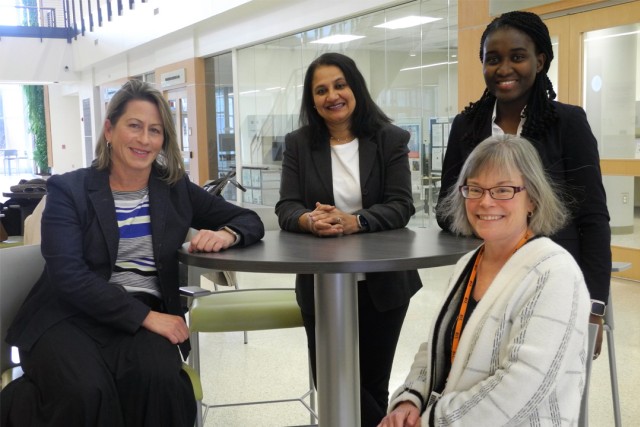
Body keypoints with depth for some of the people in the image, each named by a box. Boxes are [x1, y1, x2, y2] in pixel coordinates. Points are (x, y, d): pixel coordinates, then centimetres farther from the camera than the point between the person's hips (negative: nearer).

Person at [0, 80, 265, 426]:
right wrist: (143, 316, -22)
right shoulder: (68, 190, 0)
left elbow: (249, 221, 14)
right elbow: (68, 274, -12)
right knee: (85, 393, -31)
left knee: (157, 379, -32)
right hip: (70, 316, -1)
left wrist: (226, 234, -11)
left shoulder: (176, 189, 10)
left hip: (149, 313, 2)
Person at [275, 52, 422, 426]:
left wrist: (353, 222, -29)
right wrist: (310, 221, -29)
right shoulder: (298, 143, 1)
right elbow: (286, 208, -6)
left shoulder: (391, 140, -4)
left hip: (382, 283, -1)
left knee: (373, 381, 12)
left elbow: (401, 207, -11)